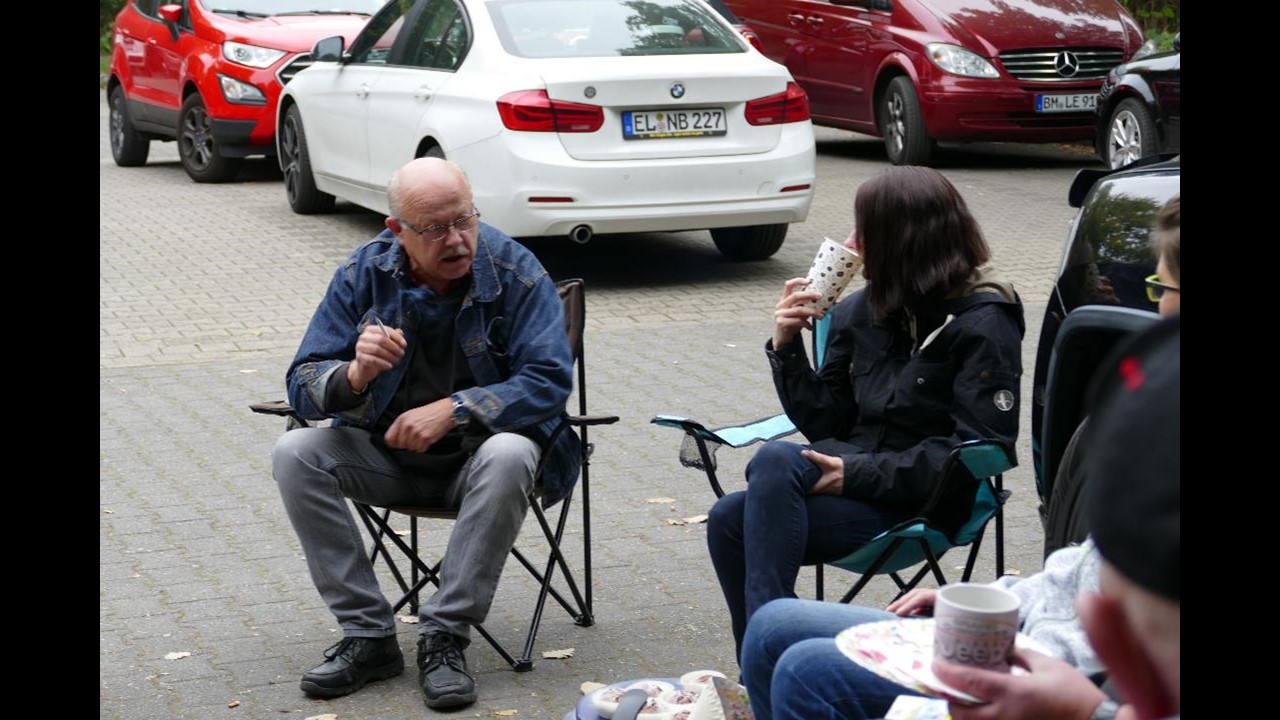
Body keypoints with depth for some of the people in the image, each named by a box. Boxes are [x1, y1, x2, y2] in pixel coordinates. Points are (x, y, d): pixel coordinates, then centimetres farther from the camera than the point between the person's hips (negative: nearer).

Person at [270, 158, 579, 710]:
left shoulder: (515, 271, -13)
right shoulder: (363, 273, -6)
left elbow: (550, 380, -18)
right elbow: (303, 384, -7)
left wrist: (453, 410, -28)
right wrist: (355, 375, -31)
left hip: (480, 447, -3)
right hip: (386, 452, 3)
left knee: (509, 457, -36)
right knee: (295, 454, -21)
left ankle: (444, 637, -26)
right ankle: (367, 636, -17)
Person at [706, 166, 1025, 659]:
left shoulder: (983, 323, -7)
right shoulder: (860, 312, 11)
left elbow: (978, 450, -16)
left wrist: (857, 472, -20)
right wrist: (787, 349, -1)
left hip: (925, 503, -6)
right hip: (856, 478, 6)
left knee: (776, 461, -28)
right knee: (728, 519, -20)